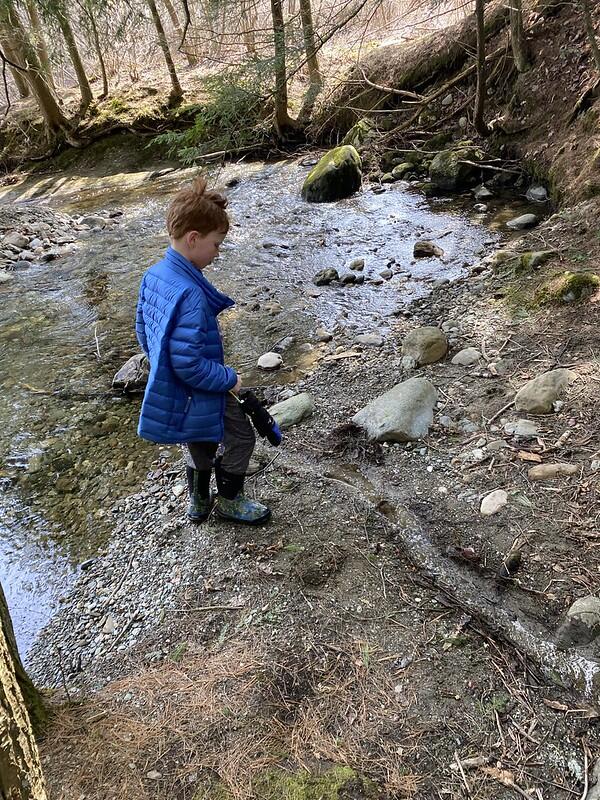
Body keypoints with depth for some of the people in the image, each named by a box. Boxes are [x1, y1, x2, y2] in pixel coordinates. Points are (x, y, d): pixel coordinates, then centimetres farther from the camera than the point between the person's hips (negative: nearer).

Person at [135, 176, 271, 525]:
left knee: (200, 442, 28)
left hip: (168, 389, 9)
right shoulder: (190, 295, -32)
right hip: (200, 396, -9)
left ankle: (199, 503, 46)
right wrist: (229, 378, -17)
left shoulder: (153, 275, -4)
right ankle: (230, 501, 33)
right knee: (242, 437, 15)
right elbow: (190, 365, -32)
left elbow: (143, 330, 9)